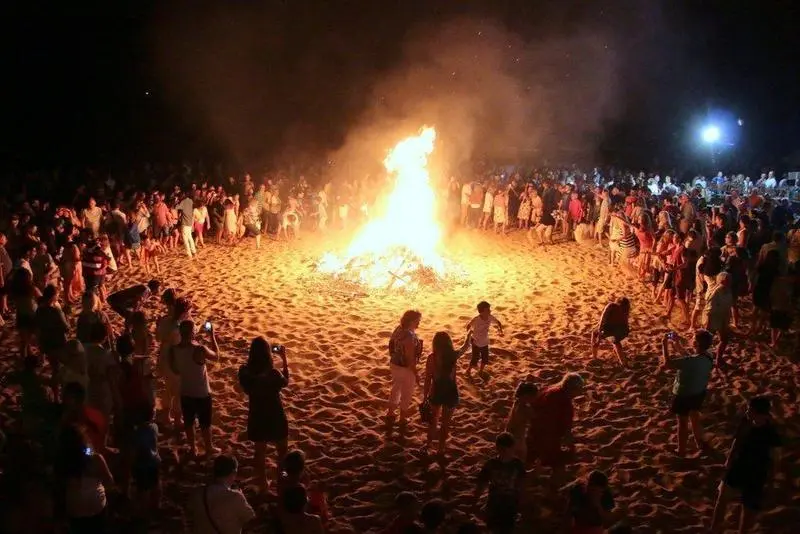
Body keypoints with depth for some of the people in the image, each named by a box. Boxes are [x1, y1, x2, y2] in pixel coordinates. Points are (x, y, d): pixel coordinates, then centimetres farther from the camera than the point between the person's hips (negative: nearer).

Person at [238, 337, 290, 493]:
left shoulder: (244, 371, -18)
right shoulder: (272, 373, -28)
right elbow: (285, 382, -6)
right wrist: (284, 359, -4)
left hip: (256, 417, 3)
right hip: (275, 417, -3)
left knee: (260, 451, 23)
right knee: (282, 451, 22)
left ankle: (263, 484, 38)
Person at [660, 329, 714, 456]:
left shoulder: (692, 361, -38)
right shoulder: (708, 356, -13)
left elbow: (666, 364, -35)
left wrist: (665, 345, -26)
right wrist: (678, 343, 4)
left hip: (684, 395, -7)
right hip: (699, 392, 7)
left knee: (683, 422, 14)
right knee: (694, 416, 30)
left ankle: (681, 451, 33)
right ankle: (700, 443, 49)